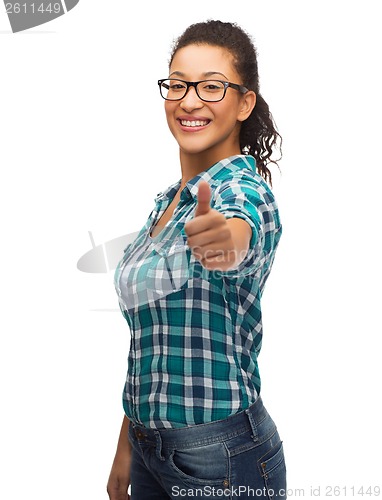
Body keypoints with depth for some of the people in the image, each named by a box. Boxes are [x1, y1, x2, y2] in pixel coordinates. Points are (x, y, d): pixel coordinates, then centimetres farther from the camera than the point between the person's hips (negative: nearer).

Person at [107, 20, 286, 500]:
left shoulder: (246, 193, -16)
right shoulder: (166, 201, 7)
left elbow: (240, 231, -42)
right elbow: (148, 339, 11)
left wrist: (225, 237, -63)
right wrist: (127, 448, 13)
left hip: (220, 457, -7)